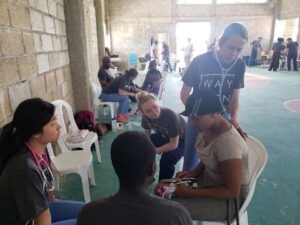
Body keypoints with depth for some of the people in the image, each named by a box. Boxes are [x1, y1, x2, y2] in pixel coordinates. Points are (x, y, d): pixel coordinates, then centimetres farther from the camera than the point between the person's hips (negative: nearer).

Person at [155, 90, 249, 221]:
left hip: (230, 198, -8)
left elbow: (232, 191, -25)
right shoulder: (208, 127, -7)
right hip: (209, 179, 8)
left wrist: (191, 192, -24)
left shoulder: (228, 143, -32)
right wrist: (194, 172, -5)